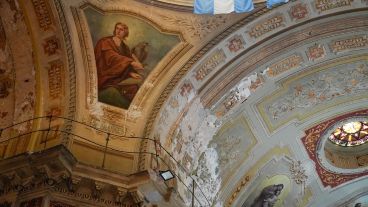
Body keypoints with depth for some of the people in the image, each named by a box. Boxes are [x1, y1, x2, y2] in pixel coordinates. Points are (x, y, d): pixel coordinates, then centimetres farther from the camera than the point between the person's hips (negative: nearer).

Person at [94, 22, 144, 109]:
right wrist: (132, 63, -33)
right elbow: (113, 57, -20)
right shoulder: (105, 42, -2)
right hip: (106, 78, -6)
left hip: (119, 77, 6)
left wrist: (131, 72, -17)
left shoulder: (124, 47, 18)